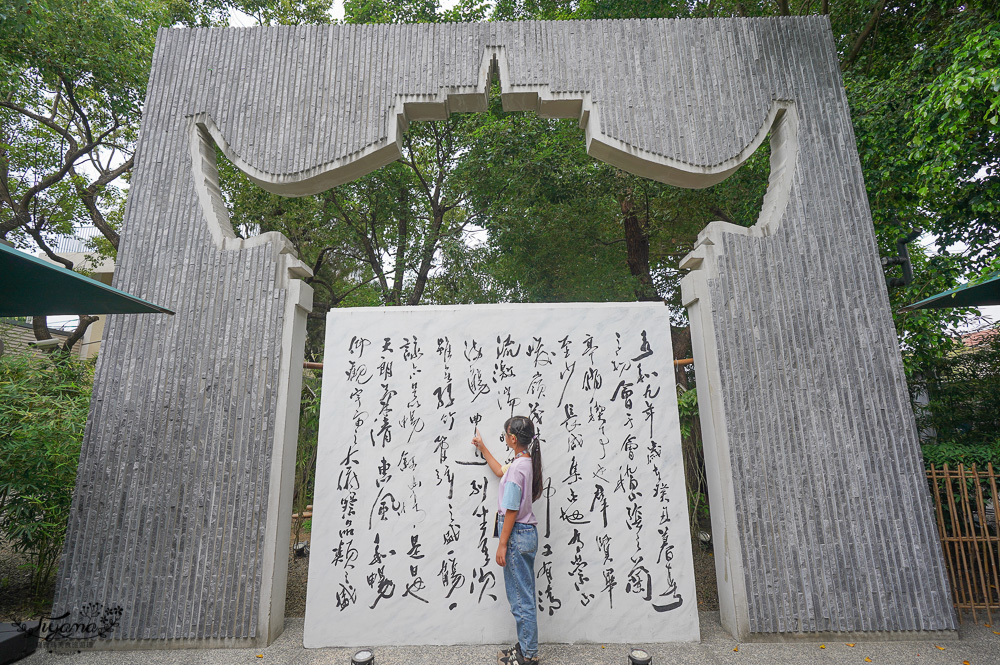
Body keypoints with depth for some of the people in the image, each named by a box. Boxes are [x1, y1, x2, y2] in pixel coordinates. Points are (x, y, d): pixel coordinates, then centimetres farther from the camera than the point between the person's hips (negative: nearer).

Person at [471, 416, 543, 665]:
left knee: (520, 599, 4)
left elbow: (512, 510, -21)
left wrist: (502, 545, -14)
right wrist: (483, 449, 30)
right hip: (527, 533, 10)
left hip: (517, 535, -10)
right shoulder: (527, 461, 6)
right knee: (524, 596, 19)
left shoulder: (517, 467, -23)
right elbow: (501, 472, 26)